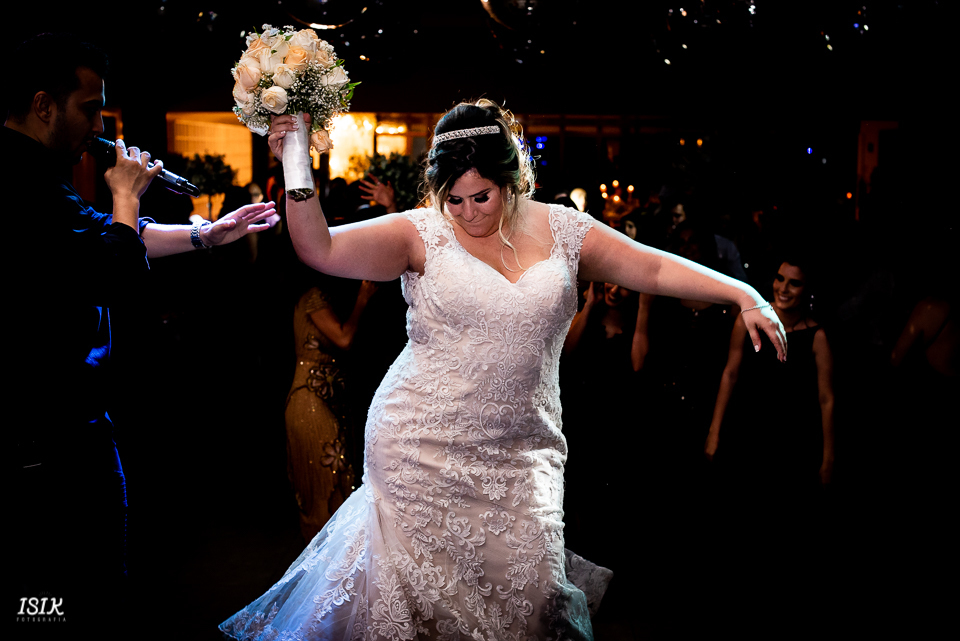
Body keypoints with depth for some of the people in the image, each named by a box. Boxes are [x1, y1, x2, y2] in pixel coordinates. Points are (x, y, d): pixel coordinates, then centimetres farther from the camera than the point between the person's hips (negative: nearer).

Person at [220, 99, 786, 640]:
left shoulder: (562, 230, 3)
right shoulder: (422, 234, -4)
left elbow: (657, 269, 4)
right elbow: (321, 250, -10)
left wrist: (745, 295, -2)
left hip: (521, 452, 2)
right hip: (423, 446, -1)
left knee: (530, 590, 4)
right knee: (427, 588, 8)